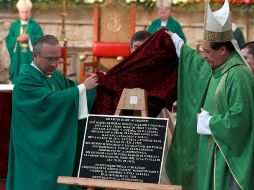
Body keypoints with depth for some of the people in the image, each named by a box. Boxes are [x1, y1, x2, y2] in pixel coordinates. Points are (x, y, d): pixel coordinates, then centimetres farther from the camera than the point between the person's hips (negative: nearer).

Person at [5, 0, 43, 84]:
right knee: (17, 78, 1)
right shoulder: (14, 25, 8)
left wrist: (29, 38, -17)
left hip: (30, 56, -2)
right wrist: (17, 39, -15)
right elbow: (8, 39, 3)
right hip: (17, 57, 2)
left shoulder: (34, 25, 4)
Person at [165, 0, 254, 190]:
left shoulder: (239, 76, -22)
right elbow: (198, 62, 30)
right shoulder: (216, 68, 6)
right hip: (212, 149, 10)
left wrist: (207, 123, -14)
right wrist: (175, 40, 38)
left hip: (228, 152, -10)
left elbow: (238, 119, -27)